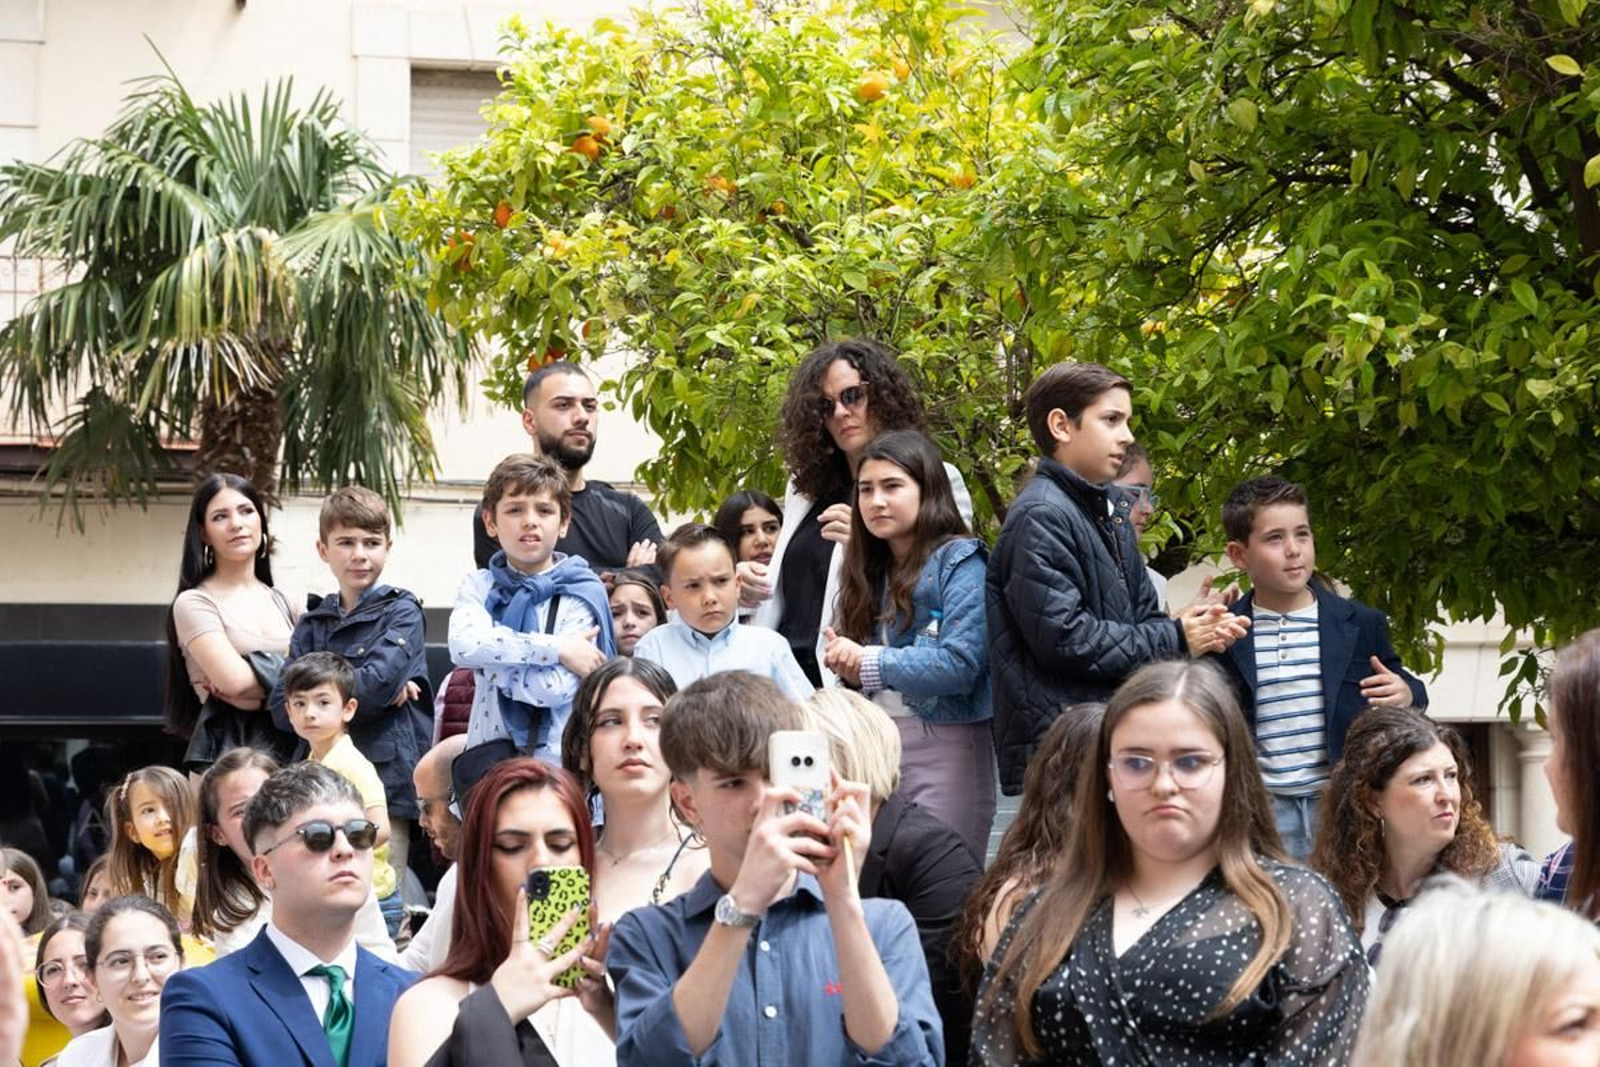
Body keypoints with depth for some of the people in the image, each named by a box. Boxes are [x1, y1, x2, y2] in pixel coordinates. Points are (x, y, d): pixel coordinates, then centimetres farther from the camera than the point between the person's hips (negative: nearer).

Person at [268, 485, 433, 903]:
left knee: (379, 899, -7)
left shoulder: (401, 611, 3)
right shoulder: (314, 622, 16)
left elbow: (379, 681, -13)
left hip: (384, 774, -4)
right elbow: (282, 707, 5)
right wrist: (365, 693, -9)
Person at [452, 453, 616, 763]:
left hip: (558, 757, -2)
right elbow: (464, 645, -16)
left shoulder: (584, 593, -1)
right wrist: (556, 649, -16)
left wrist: (488, 661, -8)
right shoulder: (480, 586, 7)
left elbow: (554, 688, -14)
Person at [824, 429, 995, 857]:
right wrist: (846, 659, -7)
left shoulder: (960, 561, -4)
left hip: (944, 745, -7)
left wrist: (870, 663, -9)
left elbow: (960, 662, -16)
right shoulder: (871, 572, 16)